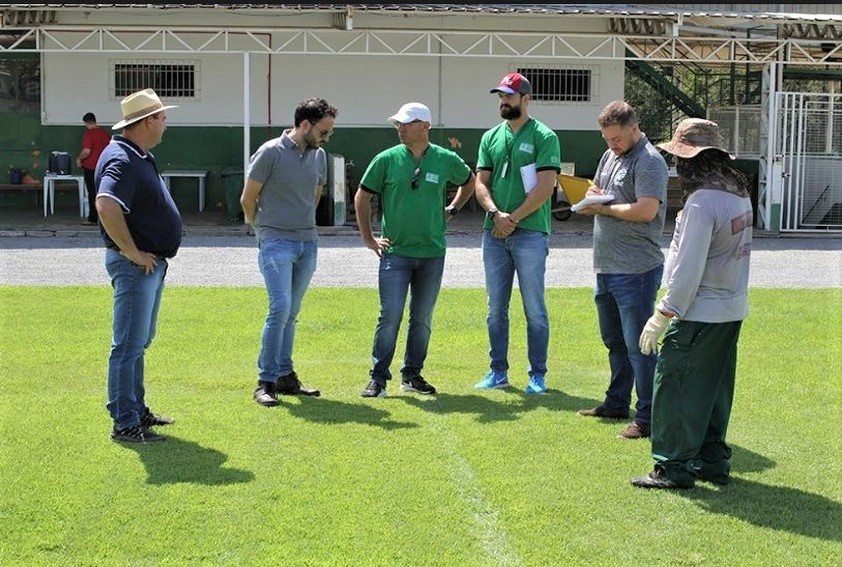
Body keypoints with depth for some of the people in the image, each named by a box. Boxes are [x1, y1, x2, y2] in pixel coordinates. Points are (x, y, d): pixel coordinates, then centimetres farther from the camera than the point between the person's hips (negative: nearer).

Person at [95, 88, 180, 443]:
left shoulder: (140, 157, 14)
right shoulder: (122, 160, -19)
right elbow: (106, 206, -35)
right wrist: (132, 252, -26)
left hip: (152, 263, 11)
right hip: (136, 265, -11)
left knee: (140, 342, 18)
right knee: (129, 345, -5)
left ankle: (137, 410, 30)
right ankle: (124, 424, 0)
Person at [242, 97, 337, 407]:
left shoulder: (318, 156, 10)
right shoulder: (271, 152, -9)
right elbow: (247, 199, -2)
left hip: (308, 243, 6)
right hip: (276, 243, -6)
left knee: (291, 313, 11)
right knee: (280, 308, -14)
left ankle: (285, 376, 18)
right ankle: (266, 381, -8)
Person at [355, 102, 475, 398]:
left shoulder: (446, 160, 1)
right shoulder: (386, 159, -3)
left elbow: (469, 182, 21)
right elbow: (362, 198, 7)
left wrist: (451, 210, 13)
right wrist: (368, 238, 4)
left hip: (432, 254, 2)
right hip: (395, 252, -2)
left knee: (423, 319, 8)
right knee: (390, 316, -7)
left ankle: (412, 375, 21)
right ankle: (378, 377, 2)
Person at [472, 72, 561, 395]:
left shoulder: (544, 137, -3)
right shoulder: (491, 137, 14)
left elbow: (545, 187, -11)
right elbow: (481, 183, 8)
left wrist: (513, 218, -13)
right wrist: (496, 213, -10)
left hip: (530, 233, -5)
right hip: (494, 233, 5)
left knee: (534, 309, -1)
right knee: (496, 308, 10)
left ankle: (538, 375, 8)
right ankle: (498, 372, 19)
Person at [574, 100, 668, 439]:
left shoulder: (649, 161, -12)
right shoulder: (610, 156, 16)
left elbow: (646, 210, -23)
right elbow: (594, 190, 25)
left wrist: (603, 208, -10)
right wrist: (593, 193, -1)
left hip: (636, 270, -9)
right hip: (607, 268, 9)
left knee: (638, 345, -6)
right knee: (614, 341, 19)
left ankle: (648, 418, 1)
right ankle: (617, 404, 33)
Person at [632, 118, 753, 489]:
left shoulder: (702, 202, -21)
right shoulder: (739, 192, 8)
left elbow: (688, 271, -22)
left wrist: (661, 318, -16)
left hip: (700, 313, -9)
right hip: (732, 310, 9)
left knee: (673, 386, -1)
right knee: (714, 387, 17)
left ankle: (673, 468, 3)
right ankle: (712, 461, 25)